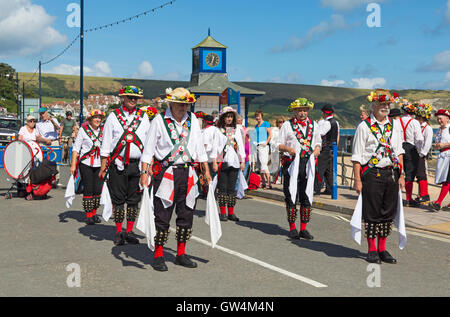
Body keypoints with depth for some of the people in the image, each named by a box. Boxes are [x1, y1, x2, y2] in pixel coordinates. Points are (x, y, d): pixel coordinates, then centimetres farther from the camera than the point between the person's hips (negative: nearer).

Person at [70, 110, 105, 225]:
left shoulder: (103, 130, 8)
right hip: (86, 163, -3)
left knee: (98, 189, 2)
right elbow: (76, 148, 0)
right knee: (88, 189, -3)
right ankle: (89, 215, 8)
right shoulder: (84, 129, -2)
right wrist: (73, 164, -6)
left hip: (99, 164, 3)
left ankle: (94, 212, 20)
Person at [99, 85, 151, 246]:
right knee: (118, 199, 3)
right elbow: (106, 143, 4)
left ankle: (129, 232, 16)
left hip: (138, 164, 2)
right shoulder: (114, 116, 4)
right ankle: (118, 232, 13)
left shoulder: (143, 117, 10)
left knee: (134, 199, 6)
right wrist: (103, 166, -1)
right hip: (118, 164, -2)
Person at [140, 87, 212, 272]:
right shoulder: (159, 120, -4)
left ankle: (181, 254, 21)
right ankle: (158, 256, 11)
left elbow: (199, 146, 16)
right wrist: (144, 172, -12)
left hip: (187, 173, 5)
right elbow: (149, 148, -4)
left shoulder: (192, 120, 9)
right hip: (166, 172, -4)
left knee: (186, 214, 9)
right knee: (162, 215, -1)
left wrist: (206, 170, 15)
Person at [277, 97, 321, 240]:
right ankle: (292, 228, 10)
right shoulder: (287, 125, 6)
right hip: (291, 162, -3)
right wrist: (288, 148, -15)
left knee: (307, 196, 4)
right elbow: (279, 145, 5)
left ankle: (303, 228, 13)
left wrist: (317, 149, 0)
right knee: (291, 196, -1)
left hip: (308, 163, 3)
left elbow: (318, 142, 23)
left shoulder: (314, 125, 15)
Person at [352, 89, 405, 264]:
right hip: (372, 174, -5)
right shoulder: (364, 126, -3)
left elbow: (399, 151, 16)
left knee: (388, 212, 8)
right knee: (371, 213, 2)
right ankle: (372, 250, 15)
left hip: (391, 173, 5)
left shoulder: (394, 125, 12)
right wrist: (358, 180, -10)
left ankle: (382, 249, 20)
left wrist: (401, 175, 9)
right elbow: (357, 156, -5)